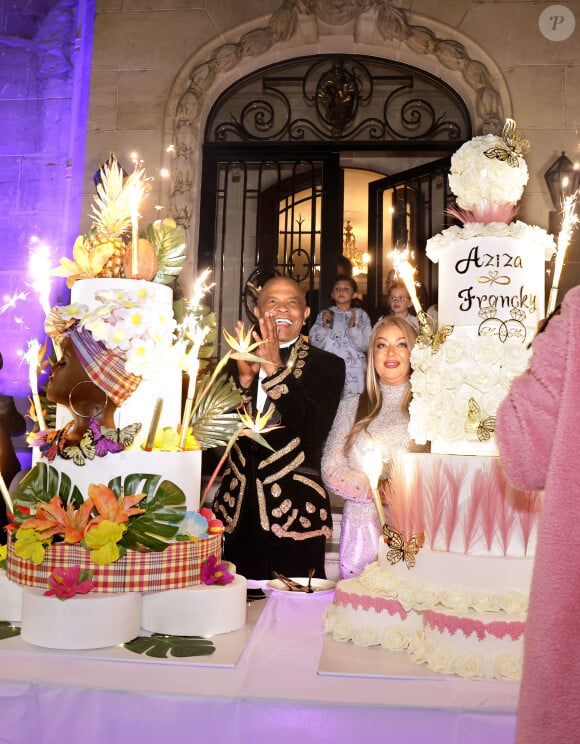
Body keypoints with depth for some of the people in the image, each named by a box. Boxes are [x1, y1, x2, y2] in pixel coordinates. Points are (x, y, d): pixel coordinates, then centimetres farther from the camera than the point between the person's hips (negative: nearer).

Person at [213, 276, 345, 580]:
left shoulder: (327, 365, 0)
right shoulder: (240, 361, 9)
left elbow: (315, 432, -15)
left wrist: (275, 370, -19)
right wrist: (244, 378, -13)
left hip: (295, 511, -3)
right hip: (238, 510, 3)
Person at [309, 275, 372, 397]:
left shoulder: (360, 315, 5)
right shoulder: (324, 314, 9)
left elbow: (365, 346, -3)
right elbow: (314, 343, 4)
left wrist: (353, 326, -16)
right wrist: (324, 326, -11)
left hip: (354, 372, -1)